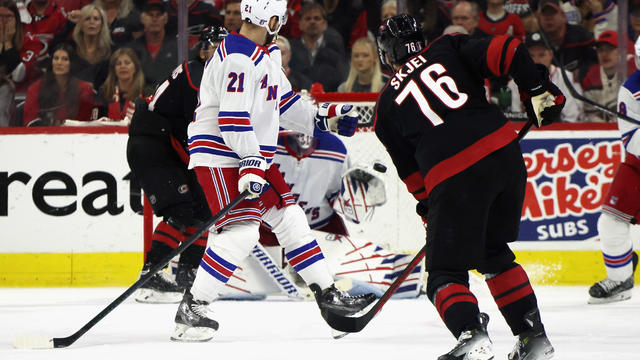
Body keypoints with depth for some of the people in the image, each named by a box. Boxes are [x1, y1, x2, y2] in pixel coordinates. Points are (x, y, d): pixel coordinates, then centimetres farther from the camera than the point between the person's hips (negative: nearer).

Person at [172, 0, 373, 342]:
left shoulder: (264, 55, 15)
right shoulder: (240, 57, -20)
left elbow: (282, 102, 27)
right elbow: (232, 116, -26)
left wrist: (323, 117, 25)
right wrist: (250, 163, -29)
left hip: (254, 155, 11)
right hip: (222, 156, -11)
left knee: (289, 217, 14)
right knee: (241, 230, -19)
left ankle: (326, 293, 23)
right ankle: (191, 310, -17)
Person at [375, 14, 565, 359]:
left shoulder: (387, 105, 16)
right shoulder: (448, 49, 16)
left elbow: (411, 172, 21)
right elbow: (506, 51, 0)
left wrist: (428, 207, 34)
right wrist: (539, 90, 7)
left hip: (453, 178, -3)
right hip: (506, 155, 3)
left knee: (446, 272, 6)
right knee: (494, 253, 25)